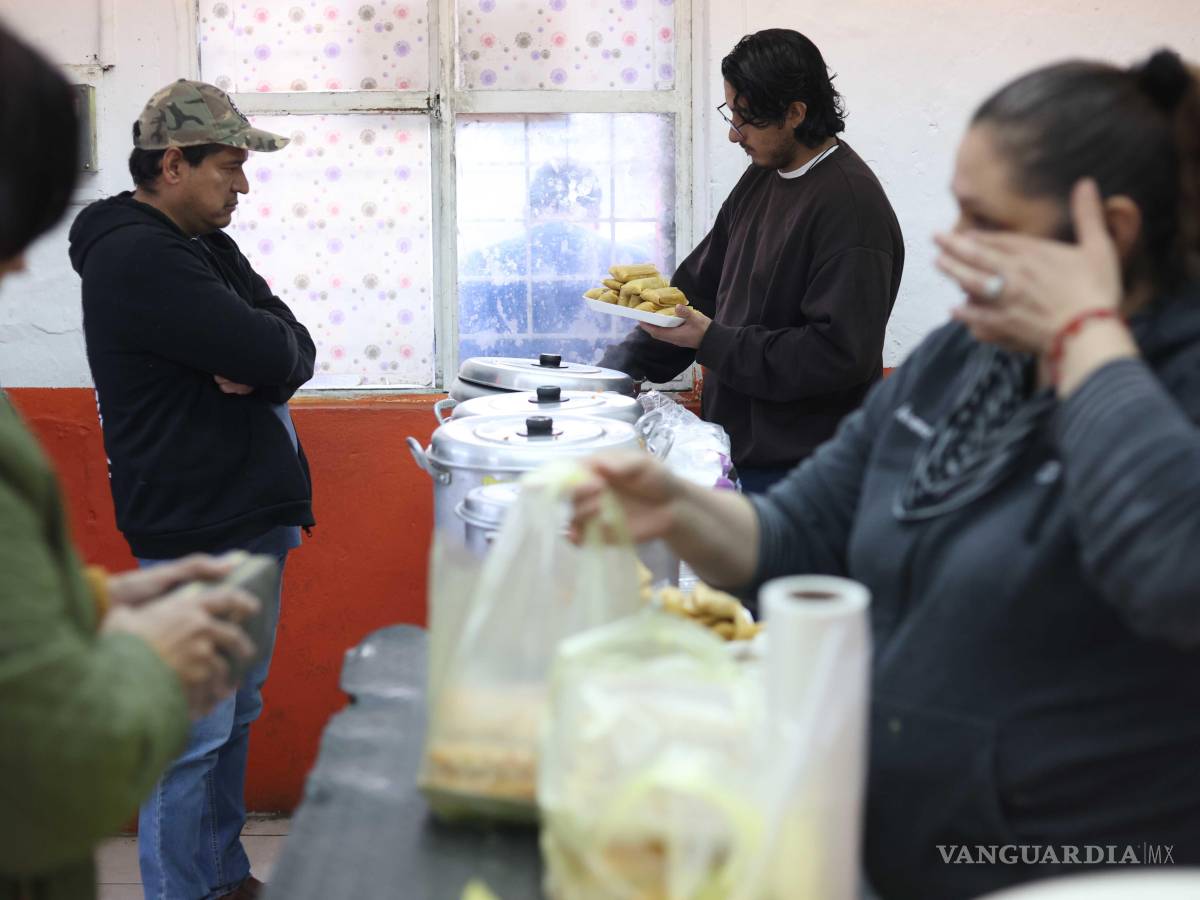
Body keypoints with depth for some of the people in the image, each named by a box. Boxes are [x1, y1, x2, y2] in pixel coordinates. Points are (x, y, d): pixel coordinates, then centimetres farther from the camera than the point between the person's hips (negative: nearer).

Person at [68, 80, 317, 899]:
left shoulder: (205, 245, 12)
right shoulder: (137, 258, -18)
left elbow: (296, 351, 5)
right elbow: (272, 351, -24)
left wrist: (256, 367, -15)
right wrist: (266, 349, -3)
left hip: (250, 519, 10)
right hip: (195, 534, -10)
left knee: (236, 716, 18)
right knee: (192, 739, -1)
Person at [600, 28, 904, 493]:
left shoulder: (851, 206, -18)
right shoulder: (763, 177, 10)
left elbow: (840, 354, -23)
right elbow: (699, 284, 15)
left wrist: (714, 343, -19)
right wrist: (626, 364, 5)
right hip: (736, 444, 8)